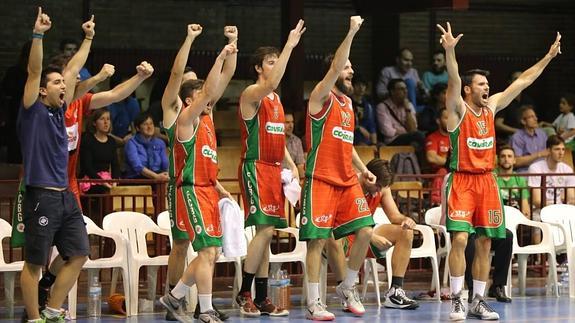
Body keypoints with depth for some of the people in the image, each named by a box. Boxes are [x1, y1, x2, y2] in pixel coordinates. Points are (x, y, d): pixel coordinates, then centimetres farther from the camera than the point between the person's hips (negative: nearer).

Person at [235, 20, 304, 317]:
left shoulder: (276, 99, 19)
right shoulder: (252, 94, -8)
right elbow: (271, 83, -30)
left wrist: (291, 165, 13)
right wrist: (290, 46, -30)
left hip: (274, 168, 8)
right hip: (255, 167, -8)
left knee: (266, 233, 7)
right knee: (264, 229, -15)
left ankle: (262, 298, 9)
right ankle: (244, 293, -6)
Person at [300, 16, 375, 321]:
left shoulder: (348, 102, 17)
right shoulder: (322, 96, -6)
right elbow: (334, 68, -24)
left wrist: (362, 168, 14)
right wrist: (351, 33, -29)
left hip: (347, 181, 7)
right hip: (321, 179, -7)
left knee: (365, 232, 0)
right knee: (317, 240, -6)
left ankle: (347, 288, 18)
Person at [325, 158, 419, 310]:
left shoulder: (382, 188, -1)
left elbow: (394, 216, 4)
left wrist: (405, 220, -22)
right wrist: (372, 237, -39)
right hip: (344, 237, -7)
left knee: (405, 233, -5)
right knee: (333, 238, -42)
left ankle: (395, 291, -9)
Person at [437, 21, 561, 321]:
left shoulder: (491, 106, 8)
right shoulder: (458, 110, -8)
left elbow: (522, 82, 12)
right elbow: (453, 81, -26)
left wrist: (549, 56, 11)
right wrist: (450, 51, -43)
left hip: (486, 181, 6)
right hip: (462, 181, -6)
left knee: (484, 243, 6)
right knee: (460, 239, -14)